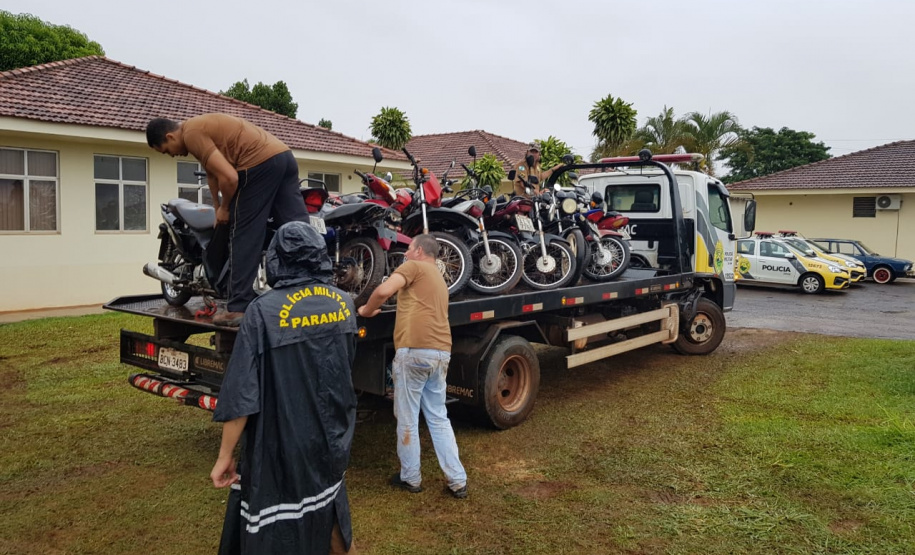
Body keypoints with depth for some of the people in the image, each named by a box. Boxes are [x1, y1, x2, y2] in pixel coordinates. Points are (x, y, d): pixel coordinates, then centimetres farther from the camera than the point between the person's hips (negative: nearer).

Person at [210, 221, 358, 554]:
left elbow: (242, 393, -18)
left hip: (282, 447, -5)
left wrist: (225, 455, -9)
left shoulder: (264, 311, -19)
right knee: (329, 512, 25)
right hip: (333, 438, 5)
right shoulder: (345, 303, -3)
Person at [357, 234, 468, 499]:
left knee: (407, 418, 6)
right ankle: (457, 481, 13)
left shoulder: (414, 266, 1)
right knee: (439, 418, 14)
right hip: (441, 351, 8)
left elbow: (384, 291, -14)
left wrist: (367, 311, 4)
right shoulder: (438, 278, 27)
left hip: (415, 350, -8)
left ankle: (410, 478, 17)